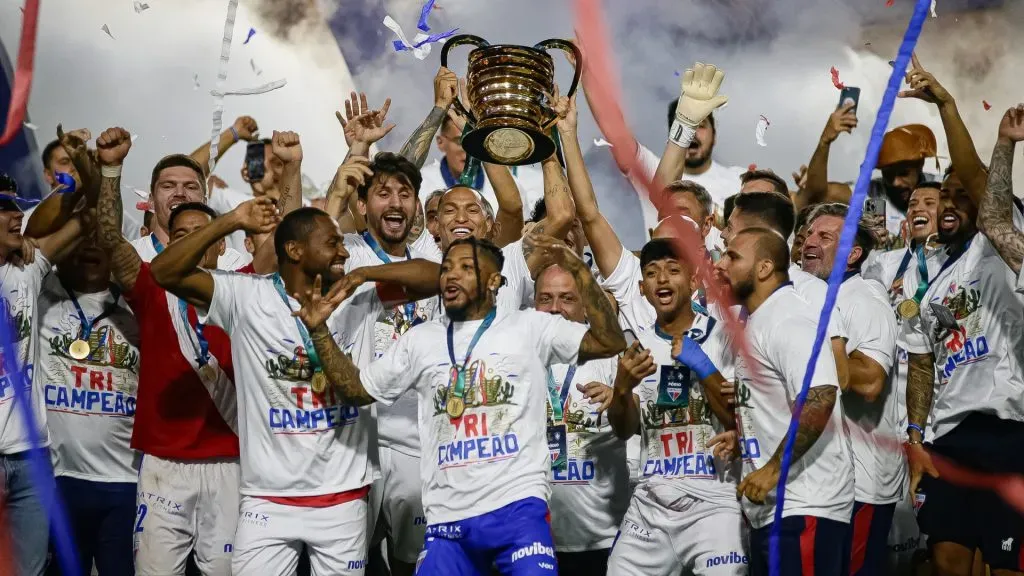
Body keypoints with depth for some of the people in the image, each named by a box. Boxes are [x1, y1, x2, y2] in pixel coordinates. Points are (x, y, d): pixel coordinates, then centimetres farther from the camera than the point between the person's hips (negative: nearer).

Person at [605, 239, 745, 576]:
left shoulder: (724, 335, -2)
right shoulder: (636, 344, 8)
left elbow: (742, 420, -6)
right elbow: (624, 430, 6)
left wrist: (701, 366, -17)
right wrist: (622, 387, -14)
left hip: (714, 501, -4)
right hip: (650, 504, 4)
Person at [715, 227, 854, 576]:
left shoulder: (788, 320, -15)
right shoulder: (758, 321, 16)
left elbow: (819, 399, -28)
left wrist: (773, 468, -25)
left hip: (804, 507, -10)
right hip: (773, 506, 10)